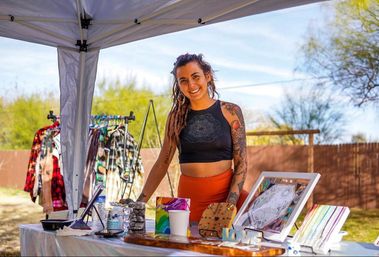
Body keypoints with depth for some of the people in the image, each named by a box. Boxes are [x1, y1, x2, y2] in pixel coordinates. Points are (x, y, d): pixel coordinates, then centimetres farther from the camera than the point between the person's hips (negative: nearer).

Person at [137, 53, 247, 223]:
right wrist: (140, 202, 0)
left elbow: (241, 163, -2)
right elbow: (162, 163, 7)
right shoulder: (176, 116, 5)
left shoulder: (230, 112, 0)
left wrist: (230, 204, -14)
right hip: (188, 196, 2)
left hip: (224, 192, -1)